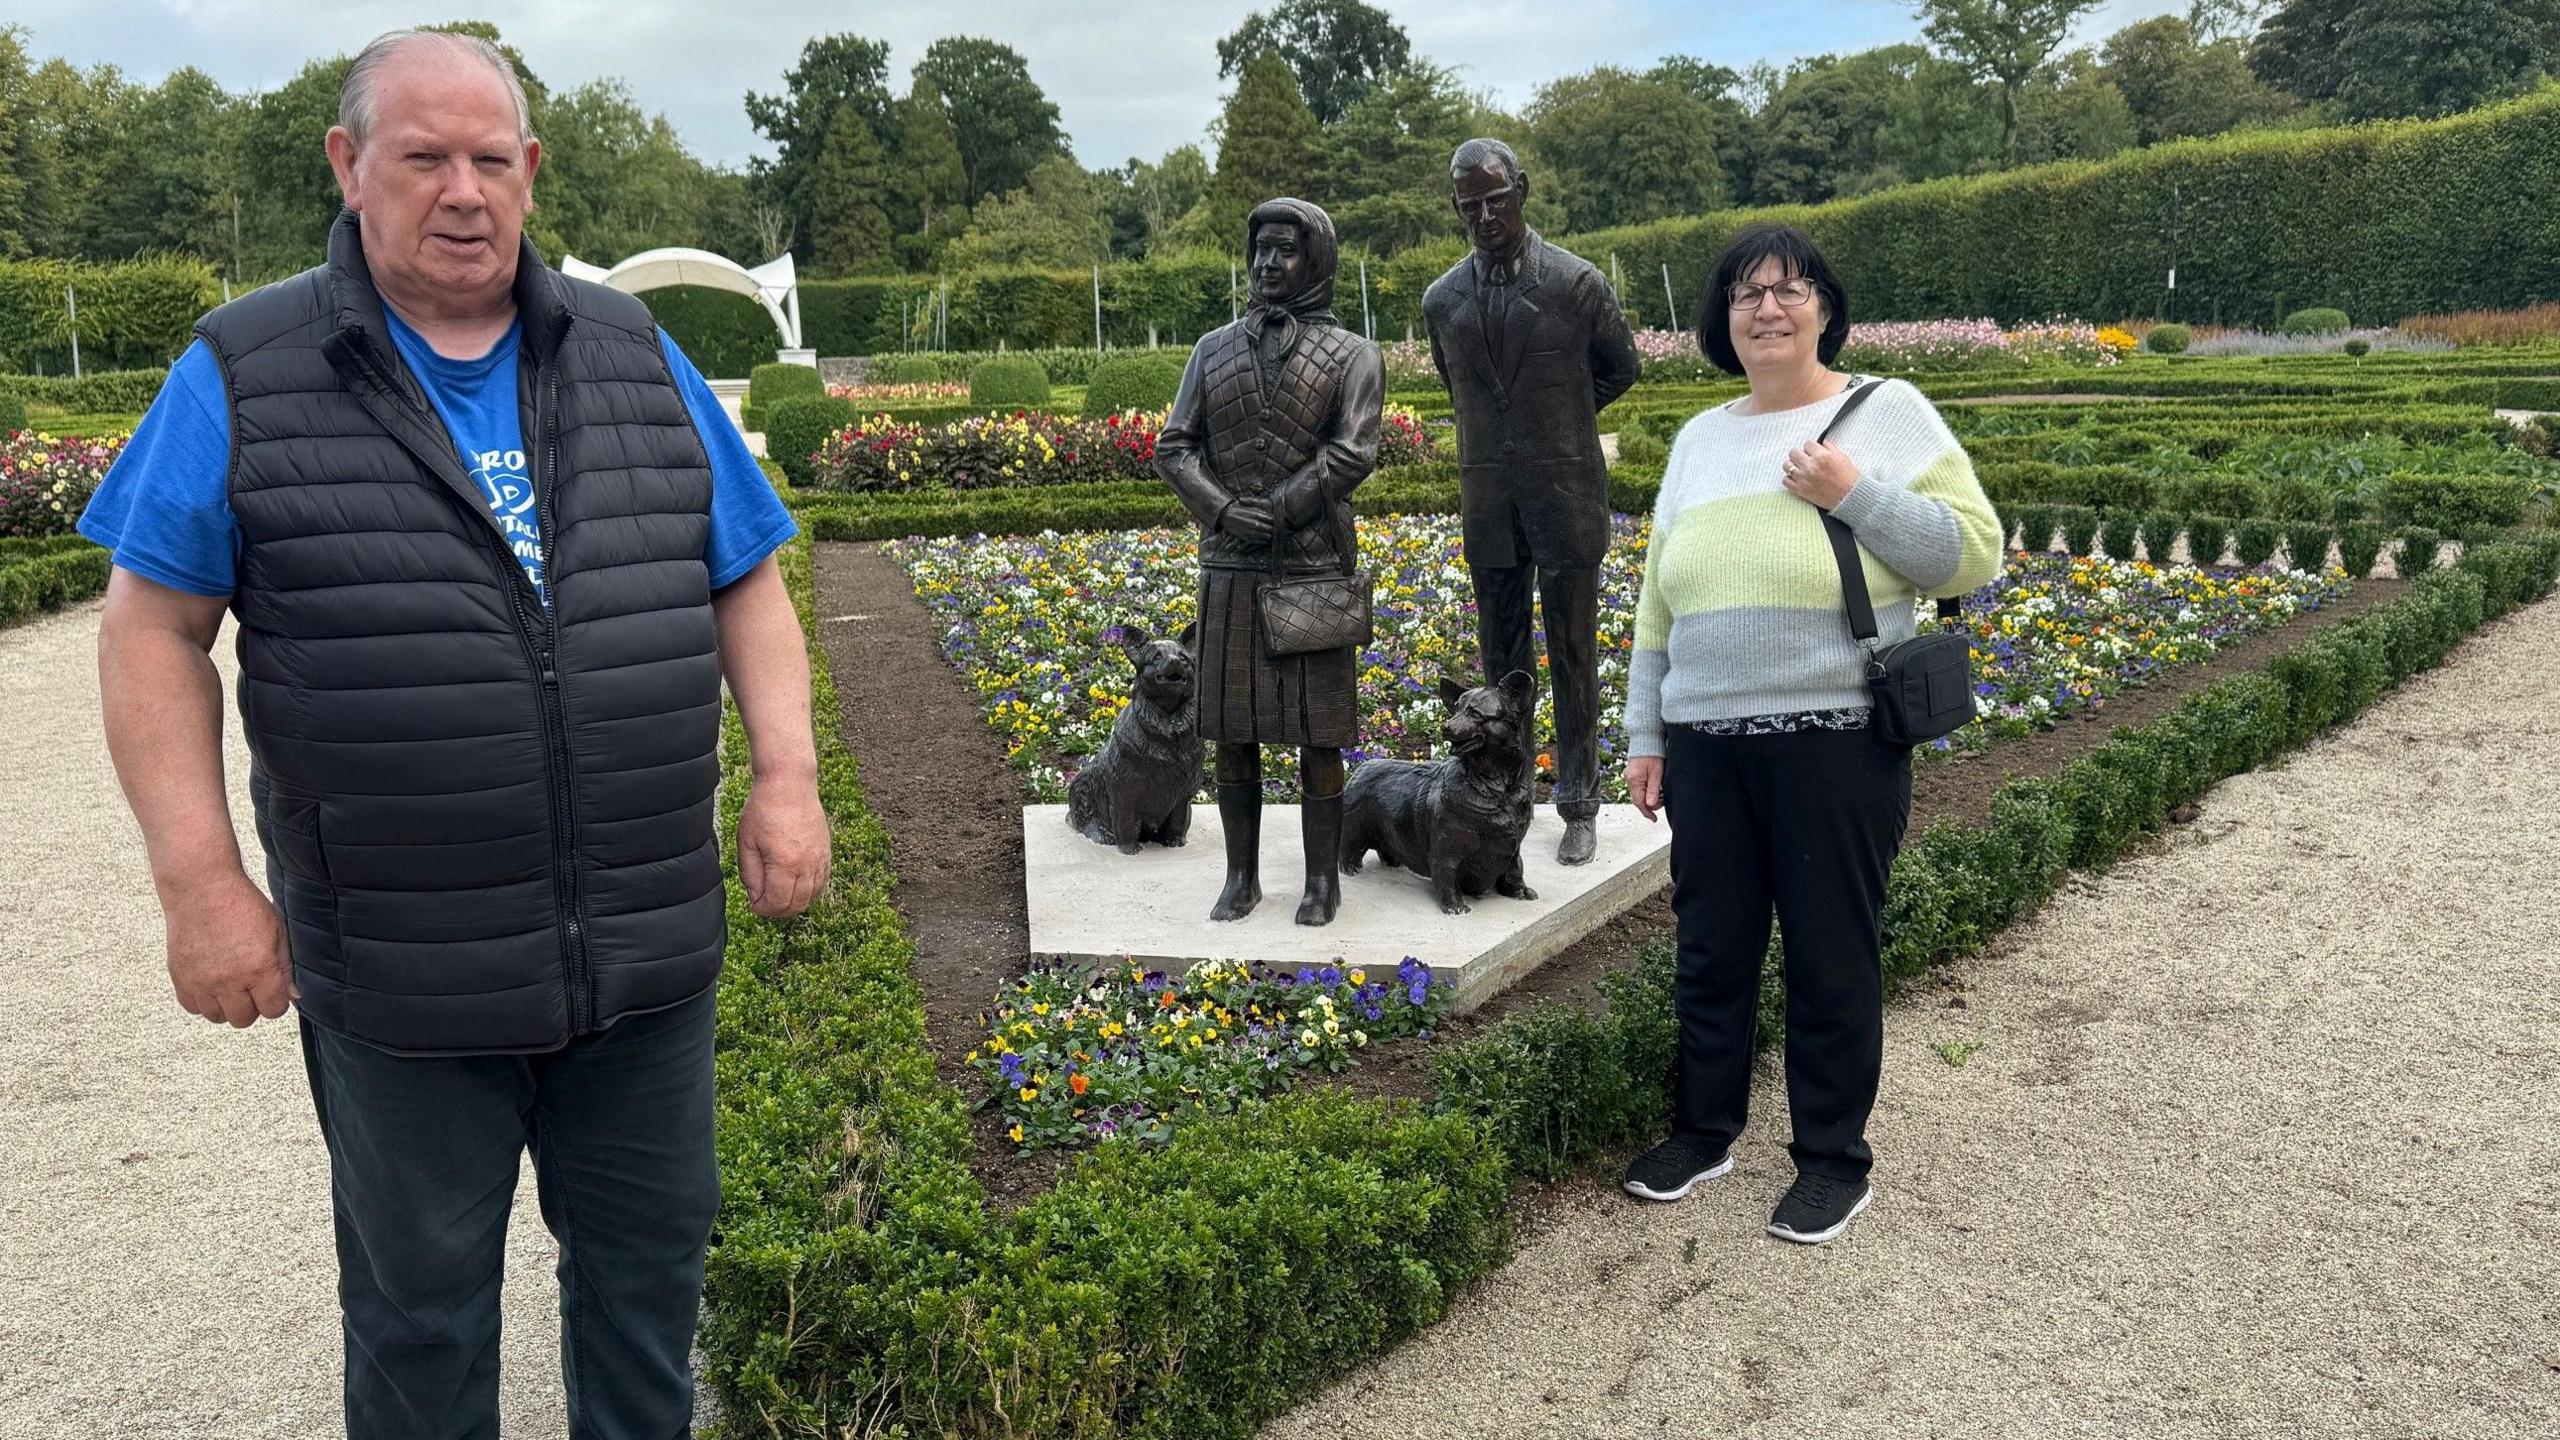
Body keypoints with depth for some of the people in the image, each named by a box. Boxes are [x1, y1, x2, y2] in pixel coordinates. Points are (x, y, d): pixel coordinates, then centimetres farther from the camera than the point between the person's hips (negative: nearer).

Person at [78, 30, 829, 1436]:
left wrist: (787, 777, -3)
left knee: (648, 1256, 19)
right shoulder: (242, 375, -3)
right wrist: (201, 883, -9)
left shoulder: (632, 357, 5)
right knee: (419, 1297, 16)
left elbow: (745, 578, 8)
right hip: (401, 978, -2)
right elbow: (152, 626, -2)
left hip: (648, 950, 3)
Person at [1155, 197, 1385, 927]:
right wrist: (1225, 512, -13)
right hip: (1229, 569, 3)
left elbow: (1353, 455, -12)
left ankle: (1323, 879, 15)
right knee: (1230, 729, 7)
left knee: (1317, 731, 2)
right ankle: (1241, 876, 19)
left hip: (1315, 569, -3)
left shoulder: (1353, 356, 1)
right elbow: (1174, 447, 4)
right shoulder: (1213, 349, 10)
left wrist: (1274, 512, -16)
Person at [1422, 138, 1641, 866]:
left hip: (1567, 493, -3)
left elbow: (1621, 368, 9)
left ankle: (1580, 808, 13)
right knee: (1501, 657, 10)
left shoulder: (1578, 283, -6)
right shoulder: (1441, 300, 4)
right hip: (1488, 501, 3)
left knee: (1573, 656, 4)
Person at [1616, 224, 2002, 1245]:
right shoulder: (1700, 439, 13)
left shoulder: (1889, 411, 0)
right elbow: (1659, 603, 15)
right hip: (1706, 743, 5)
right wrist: (1644, 735, 12)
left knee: (1832, 954, 6)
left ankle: (1834, 1159, 23)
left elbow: (1975, 555, -6)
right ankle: (1703, 1130, 32)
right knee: (1710, 946, 13)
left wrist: (1857, 495, -16)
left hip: (1835, 740, -4)